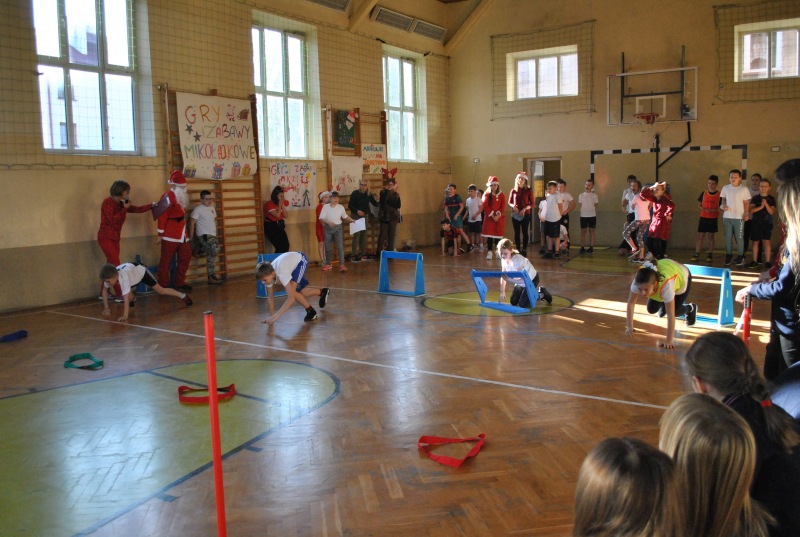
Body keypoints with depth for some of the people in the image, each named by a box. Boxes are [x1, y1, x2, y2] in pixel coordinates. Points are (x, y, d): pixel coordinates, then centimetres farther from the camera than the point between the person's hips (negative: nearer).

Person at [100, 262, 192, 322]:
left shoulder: (123, 277, -45)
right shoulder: (110, 277, -28)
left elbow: (126, 297, -48)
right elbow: (104, 290, -7)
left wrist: (125, 316, -52)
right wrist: (106, 307, -10)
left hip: (141, 271, -5)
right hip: (131, 271, 5)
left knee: (160, 290, -6)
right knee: (129, 298, -2)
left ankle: (183, 295, 8)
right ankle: (133, 299, 35)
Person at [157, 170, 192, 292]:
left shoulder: (182, 198, 16)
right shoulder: (168, 197, -11)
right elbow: (162, 216, -15)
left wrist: (185, 233, 16)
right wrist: (160, 234, -17)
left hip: (182, 234, 9)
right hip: (170, 235, -9)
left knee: (186, 257, 11)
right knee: (166, 261, -1)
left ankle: (179, 283, 21)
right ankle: (163, 286, 6)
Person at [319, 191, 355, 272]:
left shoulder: (341, 207, 0)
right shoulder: (326, 207, -6)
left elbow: (345, 217, 16)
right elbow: (321, 218, -10)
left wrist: (352, 221, 5)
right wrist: (328, 222, -25)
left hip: (338, 228, 0)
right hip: (328, 228, 0)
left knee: (340, 246, -12)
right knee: (328, 248, 9)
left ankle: (342, 265, -16)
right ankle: (328, 264, 27)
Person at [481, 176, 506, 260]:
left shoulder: (501, 195, 5)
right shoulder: (486, 194, 1)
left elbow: (503, 207, -2)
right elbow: (485, 206, -7)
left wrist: (498, 215, -15)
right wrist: (492, 216, -15)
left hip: (499, 218, 1)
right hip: (489, 218, -1)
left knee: (498, 234, 4)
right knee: (489, 235, -4)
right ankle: (489, 252, -2)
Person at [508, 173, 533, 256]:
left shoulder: (529, 191, -1)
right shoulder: (513, 191, 4)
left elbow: (532, 204, 0)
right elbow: (509, 202, 11)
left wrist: (525, 209, -16)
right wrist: (513, 206, -10)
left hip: (525, 214, -2)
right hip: (515, 214, 2)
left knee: (525, 232, 0)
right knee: (517, 232, 4)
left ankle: (524, 250, 6)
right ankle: (518, 250, 11)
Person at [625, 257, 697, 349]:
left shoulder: (666, 284, -49)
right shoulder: (639, 281, -39)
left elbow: (670, 315, -44)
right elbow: (631, 303, -26)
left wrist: (669, 340, -43)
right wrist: (629, 327, -24)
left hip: (682, 277, -3)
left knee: (674, 311, -7)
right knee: (652, 309, -4)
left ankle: (690, 308, 25)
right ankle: (663, 303, 30)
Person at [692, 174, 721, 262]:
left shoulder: (719, 195, -3)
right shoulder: (703, 193, 5)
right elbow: (698, 205, 10)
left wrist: (713, 210, -20)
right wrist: (703, 209, -10)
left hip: (713, 219, -2)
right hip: (703, 218, 2)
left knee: (711, 236, 3)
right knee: (700, 236, 2)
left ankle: (710, 255, 10)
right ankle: (696, 254, 4)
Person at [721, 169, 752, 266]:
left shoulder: (744, 189, -5)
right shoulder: (725, 188, 4)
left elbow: (746, 203, -3)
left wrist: (746, 214, -13)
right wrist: (724, 205, -3)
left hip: (739, 217, -3)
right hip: (727, 217, 3)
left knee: (739, 237, 2)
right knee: (728, 237, 8)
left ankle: (740, 256, 10)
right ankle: (728, 255, 18)